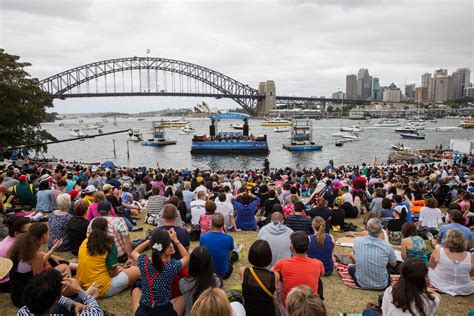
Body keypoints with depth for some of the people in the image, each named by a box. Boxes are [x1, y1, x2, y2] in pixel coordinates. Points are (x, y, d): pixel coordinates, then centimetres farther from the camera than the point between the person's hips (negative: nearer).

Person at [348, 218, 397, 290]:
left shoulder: (357, 241, -14)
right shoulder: (387, 246, -16)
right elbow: (394, 264, 4)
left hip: (361, 283, 0)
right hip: (381, 286, 0)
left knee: (351, 267, 30)